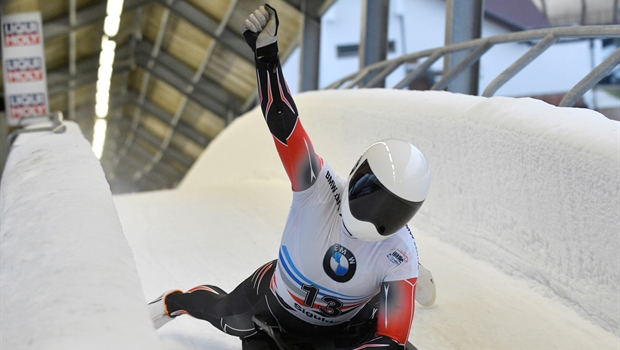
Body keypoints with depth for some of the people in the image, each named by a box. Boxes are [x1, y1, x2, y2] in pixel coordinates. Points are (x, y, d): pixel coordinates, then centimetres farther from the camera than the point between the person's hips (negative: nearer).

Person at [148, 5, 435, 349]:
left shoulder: (399, 253, -34)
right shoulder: (319, 187, -36)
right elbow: (283, 121, -40)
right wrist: (266, 52, -47)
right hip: (276, 301, 0)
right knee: (224, 313, 21)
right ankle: (172, 302, 58)